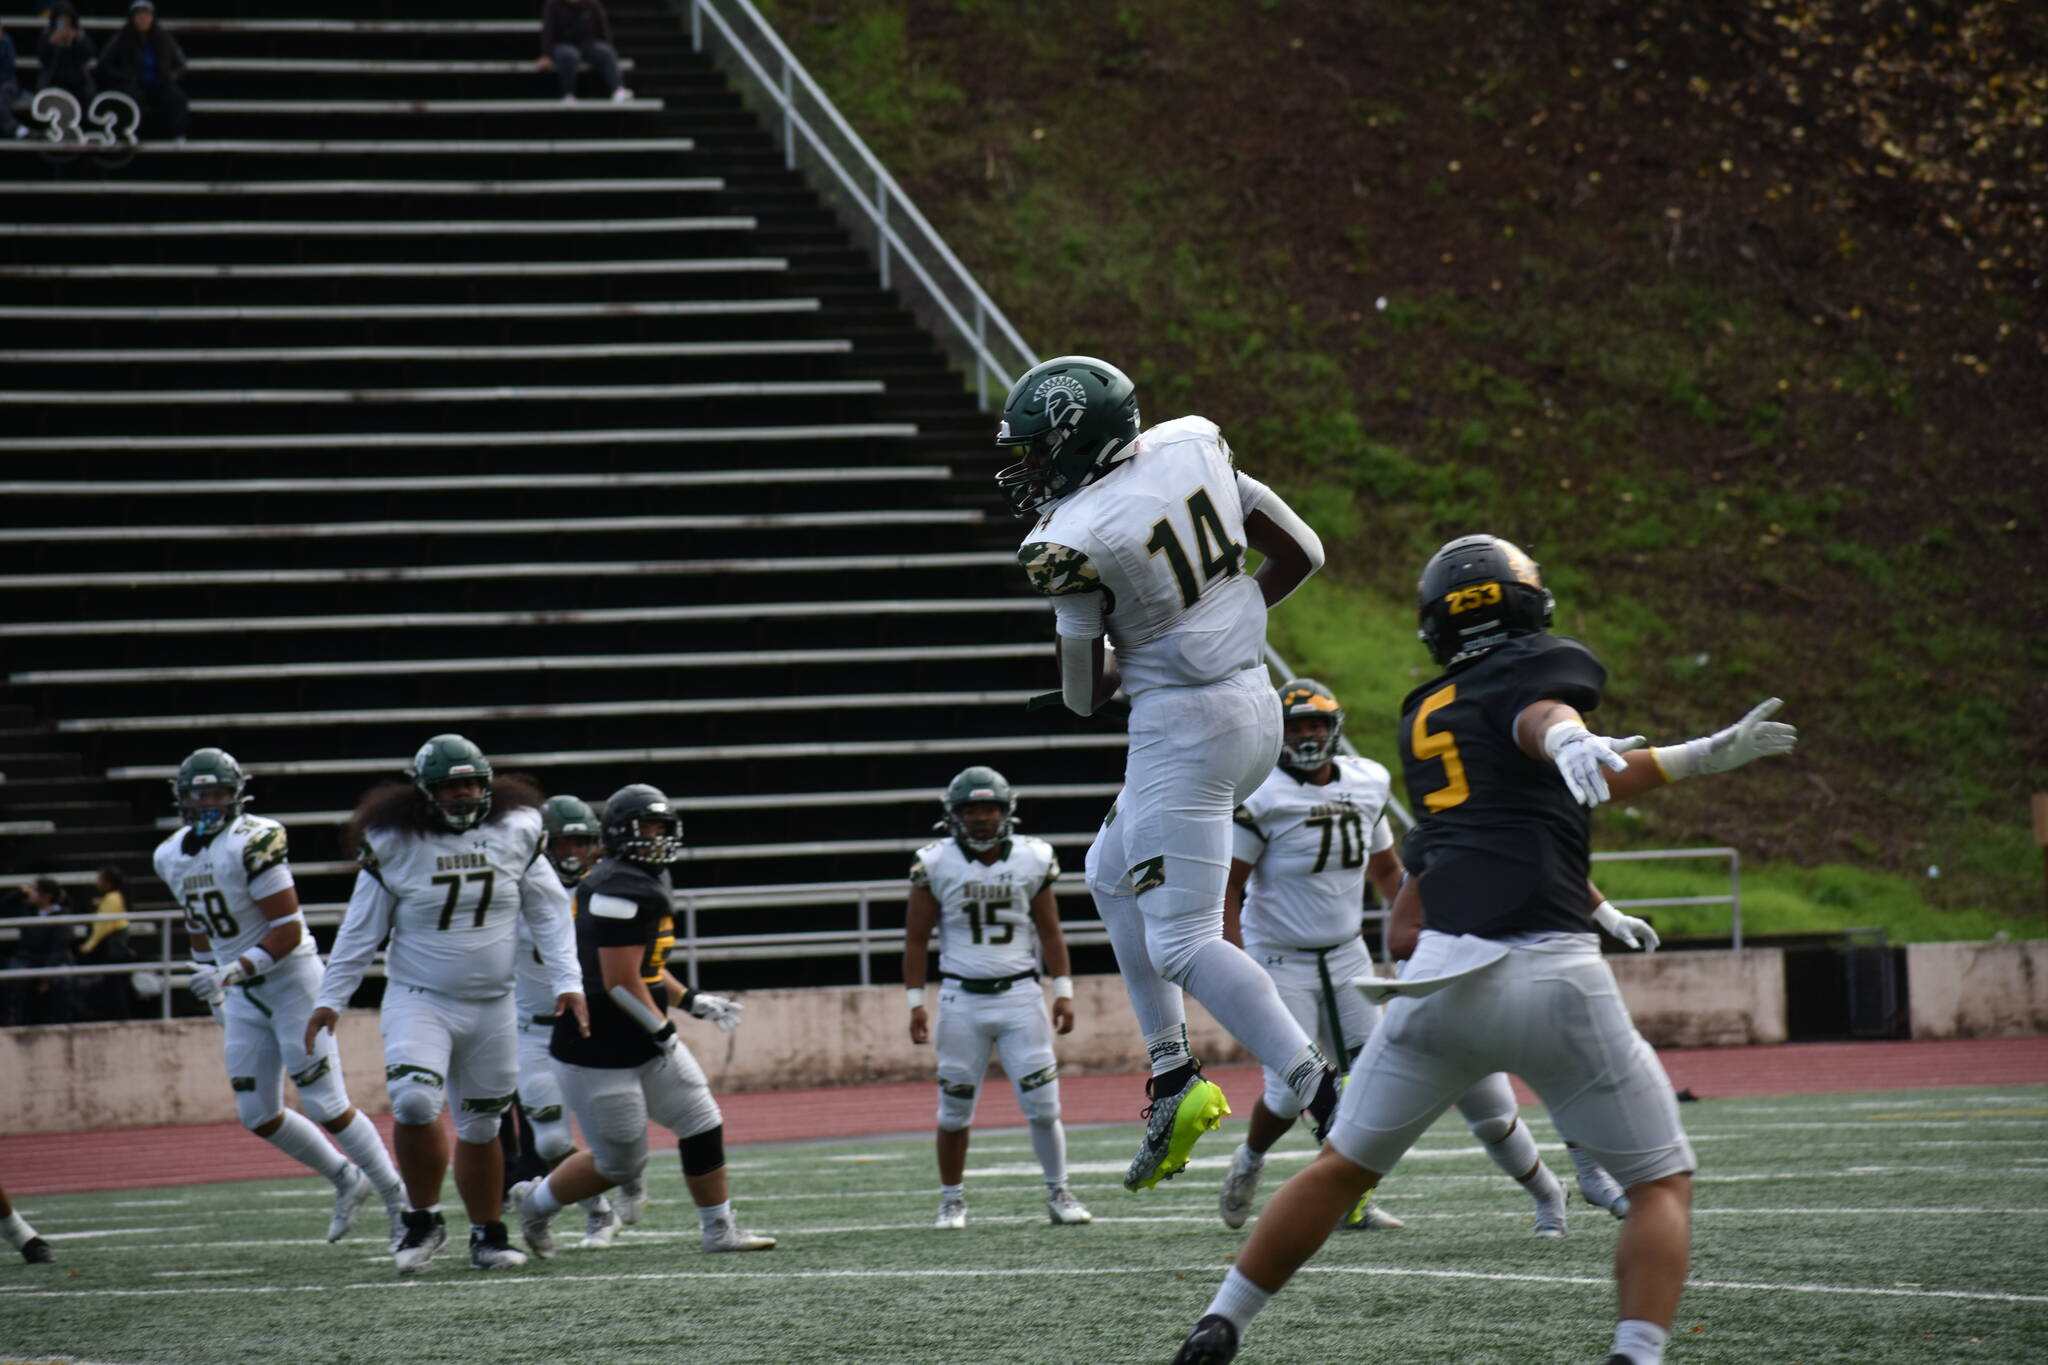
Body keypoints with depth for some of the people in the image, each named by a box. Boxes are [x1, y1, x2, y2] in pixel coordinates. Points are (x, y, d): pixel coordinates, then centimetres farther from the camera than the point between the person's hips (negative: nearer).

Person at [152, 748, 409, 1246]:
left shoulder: (253, 843, -18)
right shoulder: (172, 857, 7)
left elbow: (288, 932, -20)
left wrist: (231, 972, -29)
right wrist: (217, 998, 24)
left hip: (291, 980, -8)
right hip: (243, 994, 8)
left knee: (326, 1107, -8)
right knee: (259, 1116, 6)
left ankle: (400, 1201, 3)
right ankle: (346, 1179, 26)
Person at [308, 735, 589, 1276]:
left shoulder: (515, 833, -1)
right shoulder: (394, 845, -8)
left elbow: (549, 913, 6)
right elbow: (361, 929, -1)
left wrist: (567, 982, -1)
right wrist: (331, 999, -1)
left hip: (492, 1005, 3)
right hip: (419, 1000, -3)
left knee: (481, 1125, 10)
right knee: (414, 1102, -23)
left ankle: (487, 1235, 25)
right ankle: (423, 1220, -4)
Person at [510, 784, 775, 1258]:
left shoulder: (648, 883, 11)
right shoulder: (622, 891, -22)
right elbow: (621, 982, -23)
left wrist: (692, 1002, 14)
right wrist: (662, 1031, -13)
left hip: (641, 1042, 10)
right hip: (599, 1051, -10)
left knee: (703, 1126, 7)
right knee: (618, 1163, 1)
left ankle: (720, 1231, 17)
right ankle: (535, 1204, 23)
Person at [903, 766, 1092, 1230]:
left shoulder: (1032, 860, 1)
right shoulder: (936, 865, -3)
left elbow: (1049, 931, 9)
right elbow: (916, 939, 2)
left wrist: (1064, 991, 4)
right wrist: (915, 1002, -2)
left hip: (1020, 995, 1)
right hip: (961, 997, -1)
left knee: (1042, 1104, -2)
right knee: (954, 1108, 4)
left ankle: (1058, 1194, 12)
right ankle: (952, 1201, 17)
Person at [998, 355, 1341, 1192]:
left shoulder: (1074, 543, -18)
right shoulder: (1192, 447, 0)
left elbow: (1083, 696, -6)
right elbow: (1302, 554, 9)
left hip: (1183, 726, -9)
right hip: (1252, 701, 9)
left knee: (1183, 943, -5)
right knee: (1114, 874, 24)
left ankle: (1331, 1107, -14)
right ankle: (1174, 1077, 21)